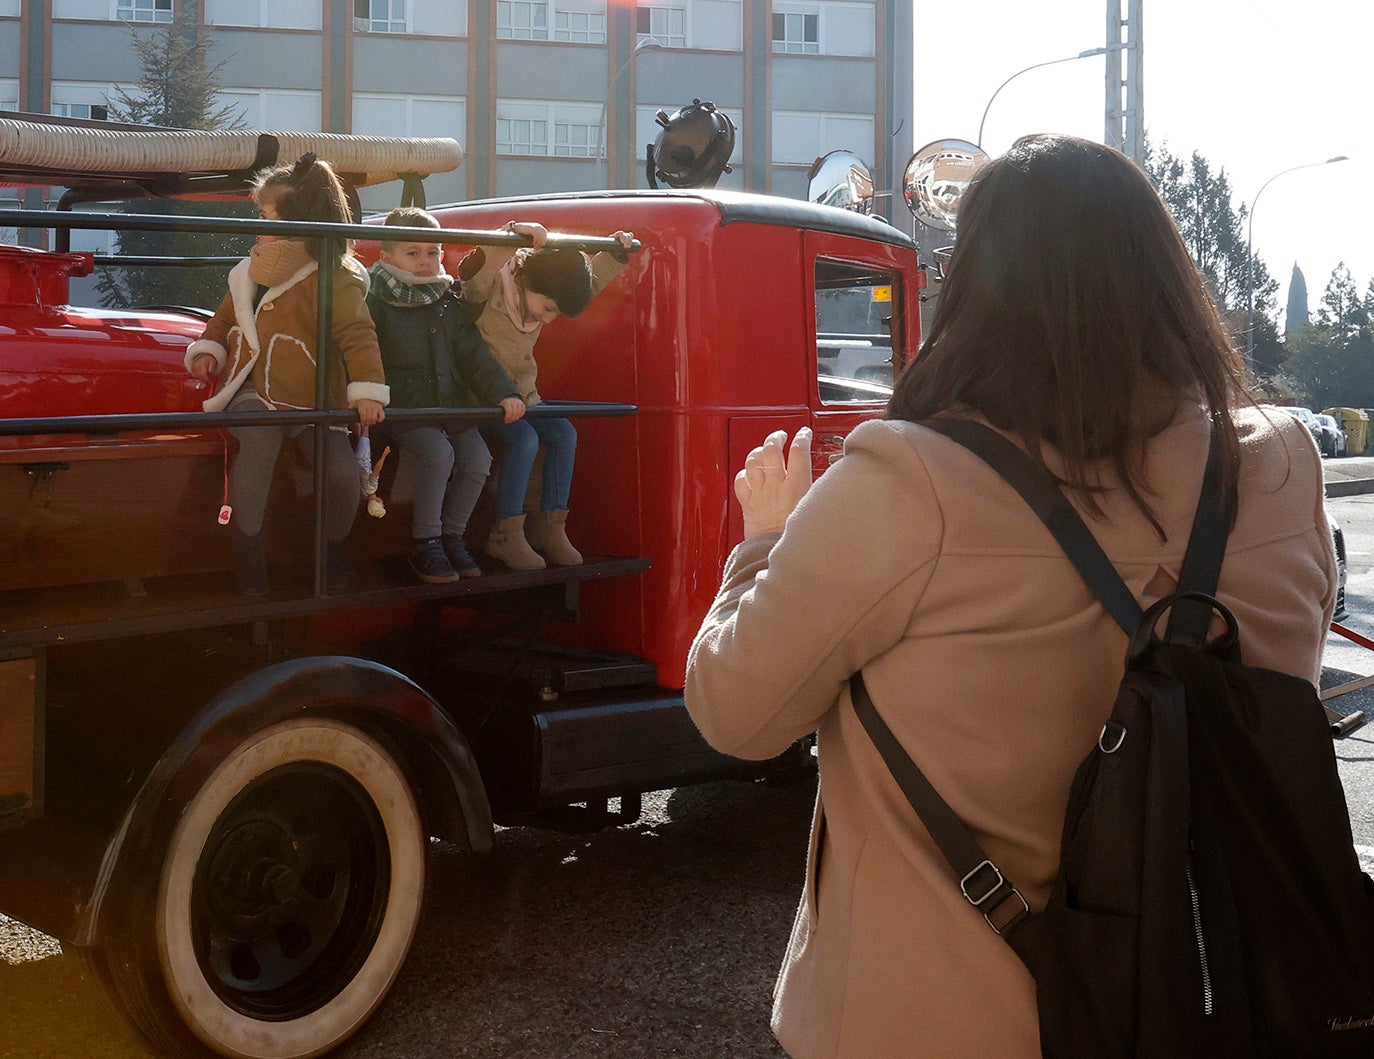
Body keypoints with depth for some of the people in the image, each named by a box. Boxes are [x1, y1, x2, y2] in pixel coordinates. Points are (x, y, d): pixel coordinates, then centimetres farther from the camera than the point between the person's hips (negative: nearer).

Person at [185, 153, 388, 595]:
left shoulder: (333, 276, -6)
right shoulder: (252, 269, 17)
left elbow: (357, 334, -16)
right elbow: (226, 316, 30)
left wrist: (367, 390, -28)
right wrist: (208, 349, 10)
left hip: (310, 398, -3)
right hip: (252, 392, 4)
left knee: (342, 472, -24)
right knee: (259, 437, -33)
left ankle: (333, 547, 9)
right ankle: (249, 549, -24)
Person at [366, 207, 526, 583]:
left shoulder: (451, 304, 12)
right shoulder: (376, 301, -5)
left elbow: (474, 355, 11)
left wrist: (504, 393, -1)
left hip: (451, 404, 6)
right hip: (403, 407, -6)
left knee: (478, 458, -13)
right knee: (439, 454, -27)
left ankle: (452, 535, 5)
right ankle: (424, 544, -14)